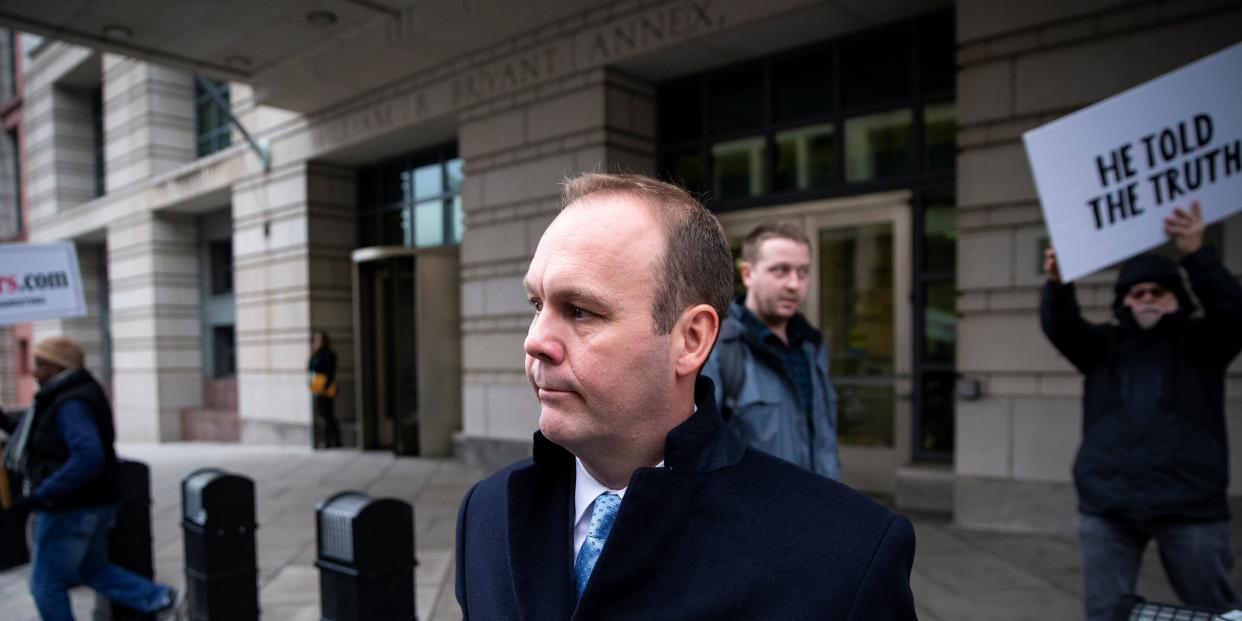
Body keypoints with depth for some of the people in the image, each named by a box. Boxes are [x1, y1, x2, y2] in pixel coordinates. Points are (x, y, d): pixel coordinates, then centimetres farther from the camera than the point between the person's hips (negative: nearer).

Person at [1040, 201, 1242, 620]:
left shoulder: (1201, 343, 8)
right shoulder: (1105, 345, 11)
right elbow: (1061, 329, -7)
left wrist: (1195, 254, -27)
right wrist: (1058, 284, -27)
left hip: (1190, 508, -1)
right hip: (1106, 508, 1)